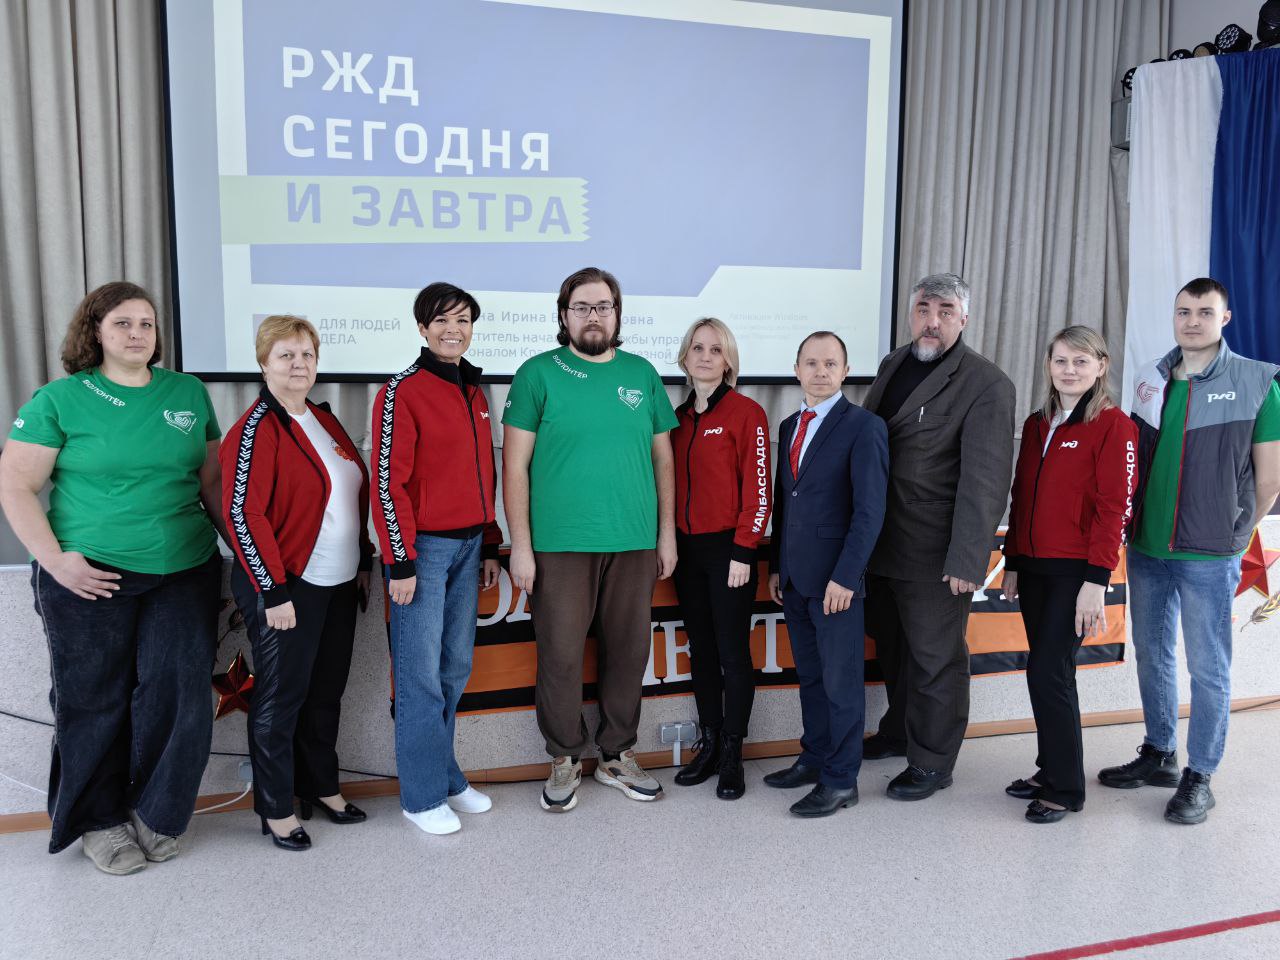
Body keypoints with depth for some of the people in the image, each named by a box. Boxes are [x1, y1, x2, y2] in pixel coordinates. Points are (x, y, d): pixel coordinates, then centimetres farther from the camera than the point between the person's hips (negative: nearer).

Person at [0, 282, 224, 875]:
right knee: (94, 699, 8)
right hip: (90, 577, -2)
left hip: (184, 573, 3)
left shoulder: (190, 394, 8)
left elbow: (213, 479, 14)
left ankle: (156, 814, 22)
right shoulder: (60, 399, -1)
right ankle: (101, 821, 28)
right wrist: (56, 560, -11)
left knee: (178, 691, 1)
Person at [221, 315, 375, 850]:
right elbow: (242, 514, -18)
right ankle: (276, 810, 20)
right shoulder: (256, 429, -12)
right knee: (281, 697, 4)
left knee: (326, 692, 16)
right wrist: (273, 591, -19)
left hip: (338, 585, 7)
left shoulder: (325, 420, 11)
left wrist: (363, 562, 14)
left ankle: (322, 787, 33)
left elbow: (356, 496, 18)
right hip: (287, 589, -7)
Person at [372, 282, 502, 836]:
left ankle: (446, 776, 28)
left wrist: (489, 547, 15)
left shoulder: (474, 393, 13)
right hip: (423, 546, -7)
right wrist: (400, 562, -15)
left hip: (467, 546, 7)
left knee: (456, 666, 13)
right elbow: (388, 482, -13)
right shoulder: (402, 392, -9)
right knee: (421, 674, 1)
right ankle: (423, 796, 14)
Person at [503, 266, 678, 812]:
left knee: (628, 653, 11)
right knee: (560, 655, 3)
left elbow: (662, 457, 13)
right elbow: (515, 465, -4)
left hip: (634, 543, 3)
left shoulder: (642, 374, 9)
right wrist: (521, 544, -9)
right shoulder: (538, 374, -1)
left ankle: (617, 755, 30)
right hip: (559, 544, -3)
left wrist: (667, 533, 9)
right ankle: (565, 760, 24)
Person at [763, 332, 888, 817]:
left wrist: (844, 577, -18)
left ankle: (841, 781, 16)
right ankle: (814, 758, 31)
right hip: (795, 577, 7)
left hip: (835, 578, -6)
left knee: (841, 681, 4)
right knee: (809, 675, 16)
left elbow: (870, 510, -14)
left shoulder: (863, 427, -9)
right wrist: (776, 566, 13)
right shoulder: (789, 426, 13)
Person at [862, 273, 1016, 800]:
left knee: (936, 658, 7)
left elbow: (985, 481, -19)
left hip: (935, 553, -7)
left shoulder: (986, 385, -14)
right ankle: (898, 732, 42)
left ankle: (932, 761, 25)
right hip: (883, 542, 7)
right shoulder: (893, 364, 9)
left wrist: (966, 561, -22)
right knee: (892, 646, 21)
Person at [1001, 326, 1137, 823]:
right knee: (1049, 673, 13)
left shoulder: (1113, 425, -7)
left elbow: (1113, 507, -13)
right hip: (1034, 567, 6)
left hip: (1076, 571, -6)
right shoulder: (1036, 424, 12)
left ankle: (1064, 788, 9)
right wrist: (1012, 563, 14)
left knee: (1047, 672, -6)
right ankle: (1051, 769, 27)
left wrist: (1096, 581, -17)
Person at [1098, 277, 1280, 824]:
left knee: (1207, 667, 5)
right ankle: (1159, 755, 32)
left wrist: (1232, 532, 2)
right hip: (1146, 549, 5)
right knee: (1152, 655, 15)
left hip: (1208, 558, -5)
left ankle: (1199, 778, 19)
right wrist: (1135, 527, 9)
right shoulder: (1150, 380, 7)